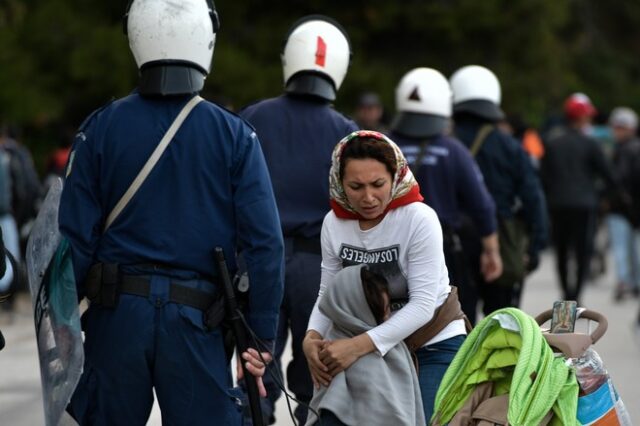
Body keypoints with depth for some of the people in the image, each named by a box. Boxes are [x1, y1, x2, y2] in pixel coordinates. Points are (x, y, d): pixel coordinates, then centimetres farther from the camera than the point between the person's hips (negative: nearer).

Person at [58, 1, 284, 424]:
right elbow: (265, 243, -5)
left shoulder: (100, 130, 0)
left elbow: (74, 240, -2)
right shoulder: (235, 136, -2)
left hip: (117, 314, 1)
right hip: (196, 323, -1)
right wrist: (259, 336, 1)